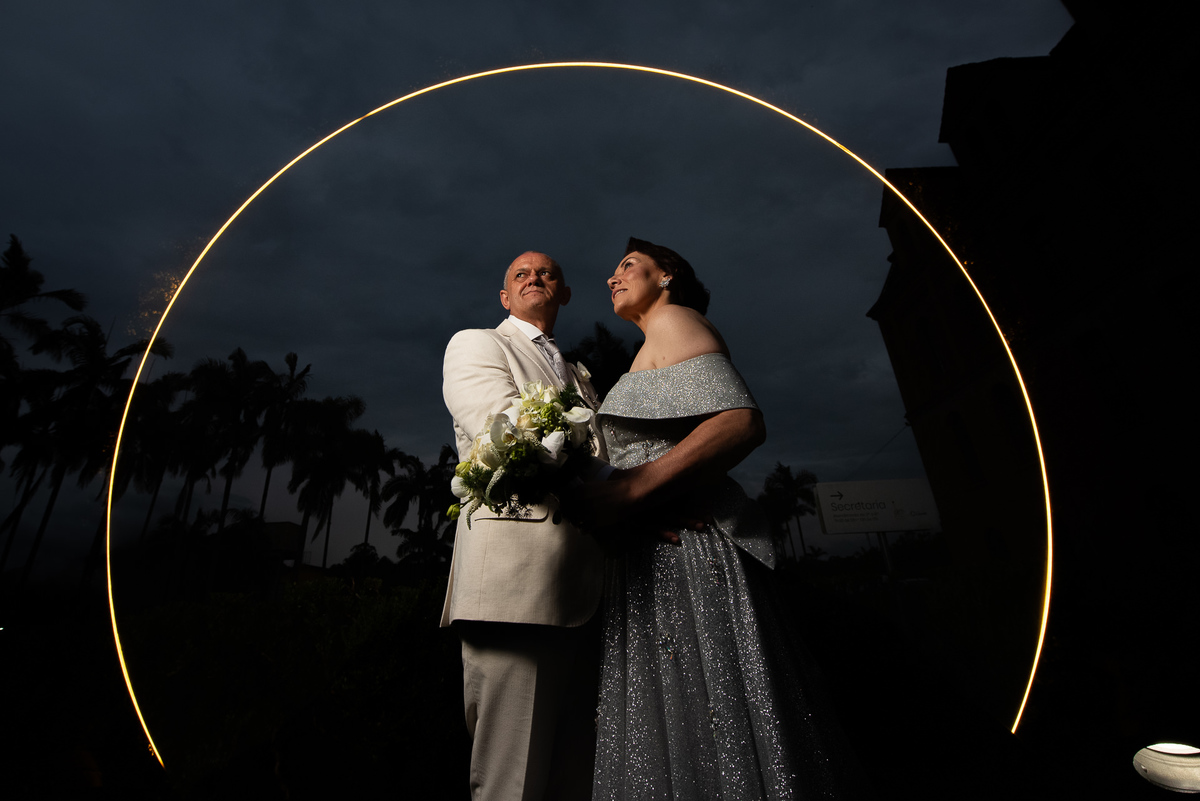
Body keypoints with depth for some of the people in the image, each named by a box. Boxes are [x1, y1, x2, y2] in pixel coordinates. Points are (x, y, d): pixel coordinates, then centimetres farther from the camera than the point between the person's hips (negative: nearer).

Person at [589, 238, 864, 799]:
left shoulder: (675, 318, 0)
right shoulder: (655, 349, 27)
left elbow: (742, 423, -18)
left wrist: (628, 491, -22)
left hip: (686, 552, -9)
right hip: (656, 555, 9)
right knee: (675, 725, 13)